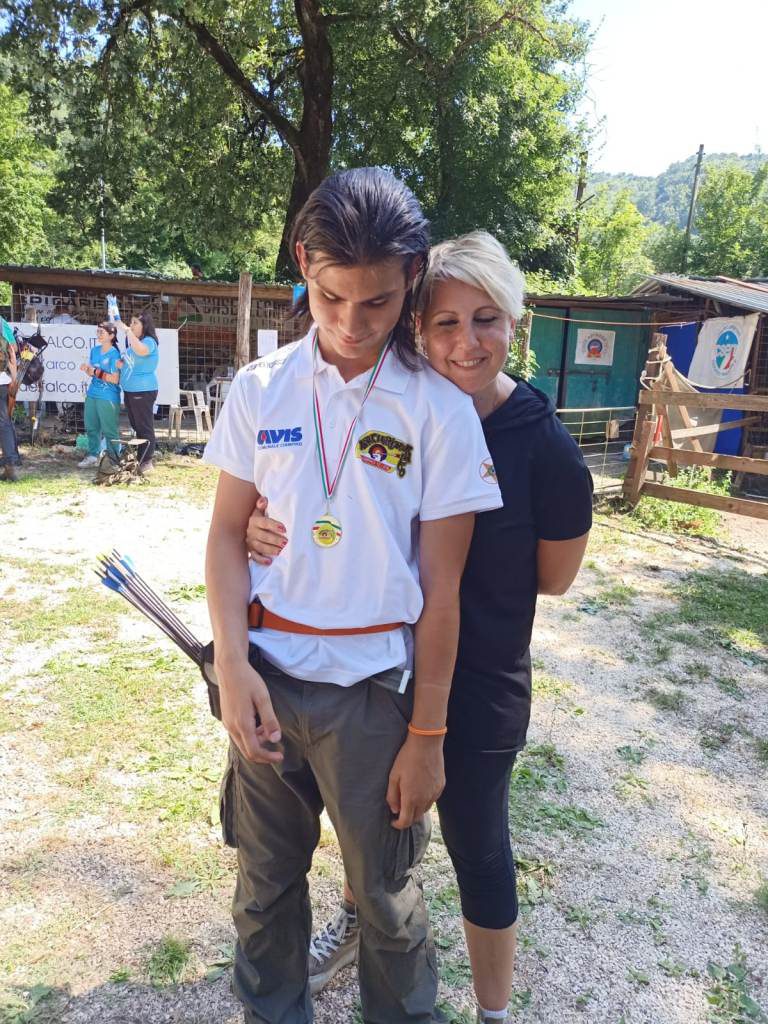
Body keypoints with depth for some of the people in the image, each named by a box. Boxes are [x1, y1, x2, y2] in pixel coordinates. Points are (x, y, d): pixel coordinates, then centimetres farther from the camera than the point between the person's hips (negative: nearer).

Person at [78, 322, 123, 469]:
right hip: (92, 394, 7)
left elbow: (115, 379, -17)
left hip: (108, 398, -7)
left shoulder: (114, 354, -12)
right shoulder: (94, 350, 9)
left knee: (109, 430, -1)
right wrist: (86, 369, -4)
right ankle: (93, 455, 25)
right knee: (91, 427, 13)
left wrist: (96, 372, -20)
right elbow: (93, 373, 17)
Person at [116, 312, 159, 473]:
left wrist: (126, 330, -29)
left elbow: (141, 351, -36)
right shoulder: (132, 343, 15)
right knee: (136, 427, 15)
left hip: (143, 391, -10)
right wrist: (120, 363, 8)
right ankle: (139, 459, 23)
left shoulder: (149, 341, -12)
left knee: (145, 427, -5)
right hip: (129, 390, 10)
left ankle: (147, 461, 0)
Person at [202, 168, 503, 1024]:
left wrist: (427, 735, -5)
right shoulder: (261, 390, -2)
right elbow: (228, 532, 2)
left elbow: (441, 588, -8)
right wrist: (232, 665, -11)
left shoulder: (440, 411, -9)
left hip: (372, 689, -2)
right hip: (266, 675, 3)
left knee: (385, 890, 15)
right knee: (265, 875, 20)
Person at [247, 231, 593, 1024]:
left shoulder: (545, 446, -19)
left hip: (479, 682, -4)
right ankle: (358, 922, 60)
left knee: (475, 842, 14)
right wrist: (266, 526, -23)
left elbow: (553, 578, -7)